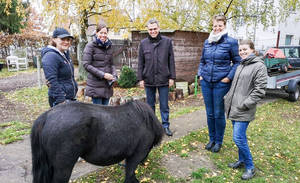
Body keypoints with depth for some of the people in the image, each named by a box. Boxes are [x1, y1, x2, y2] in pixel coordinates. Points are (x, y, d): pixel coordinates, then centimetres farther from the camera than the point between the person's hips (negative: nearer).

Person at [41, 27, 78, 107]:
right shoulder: (50, 56, -17)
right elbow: (52, 81, -22)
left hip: (71, 98, 9)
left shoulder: (65, 53, 11)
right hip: (59, 100, -9)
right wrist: (61, 101, -23)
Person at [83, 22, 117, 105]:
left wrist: (114, 75, -1)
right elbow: (86, 65, -11)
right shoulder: (90, 46, -5)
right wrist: (103, 75, -16)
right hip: (96, 85, -5)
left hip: (107, 85, 5)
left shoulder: (109, 46, 12)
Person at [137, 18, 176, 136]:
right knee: (150, 105, 12)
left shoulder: (167, 41, 2)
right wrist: (140, 78, 1)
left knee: (164, 105, 7)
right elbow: (140, 63, 5)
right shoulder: (143, 43, 4)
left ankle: (165, 125, 20)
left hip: (163, 79, -1)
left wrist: (172, 77, -1)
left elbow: (171, 61, 3)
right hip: (148, 79, 1)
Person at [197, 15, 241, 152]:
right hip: (206, 82, 5)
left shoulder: (231, 42, -4)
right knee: (209, 113, 13)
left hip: (221, 83, -4)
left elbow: (237, 62, -1)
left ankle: (218, 141, 23)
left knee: (218, 114, 5)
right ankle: (211, 139, 30)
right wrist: (200, 74, 7)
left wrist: (229, 77, -10)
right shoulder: (207, 42, 10)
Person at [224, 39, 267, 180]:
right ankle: (241, 160, 34)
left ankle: (250, 167, 10)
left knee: (238, 138, -8)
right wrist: (228, 98, 13)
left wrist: (245, 105, -17)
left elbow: (260, 90, -14)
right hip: (234, 109, 7)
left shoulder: (259, 66, -9)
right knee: (240, 136, 17)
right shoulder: (240, 66, 15)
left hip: (244, 111, -7)